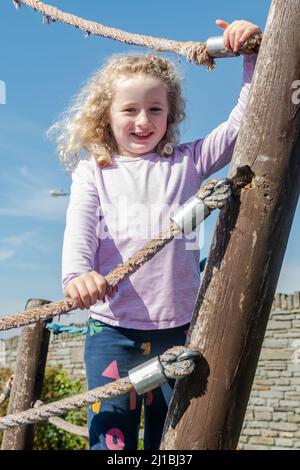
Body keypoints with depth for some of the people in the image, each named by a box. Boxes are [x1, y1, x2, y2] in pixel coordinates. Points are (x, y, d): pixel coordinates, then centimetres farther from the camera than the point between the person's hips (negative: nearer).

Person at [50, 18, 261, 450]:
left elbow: (242, 123, 8)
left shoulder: (186, 163, 11)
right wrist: (77, 272, -29)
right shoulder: (93, 171, 8)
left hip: (177, 328, 2)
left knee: (172, 434, 11)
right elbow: (79, 227, -8)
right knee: (111, 434, -2)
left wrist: (252, 56, -1)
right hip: (112, 327, -1)